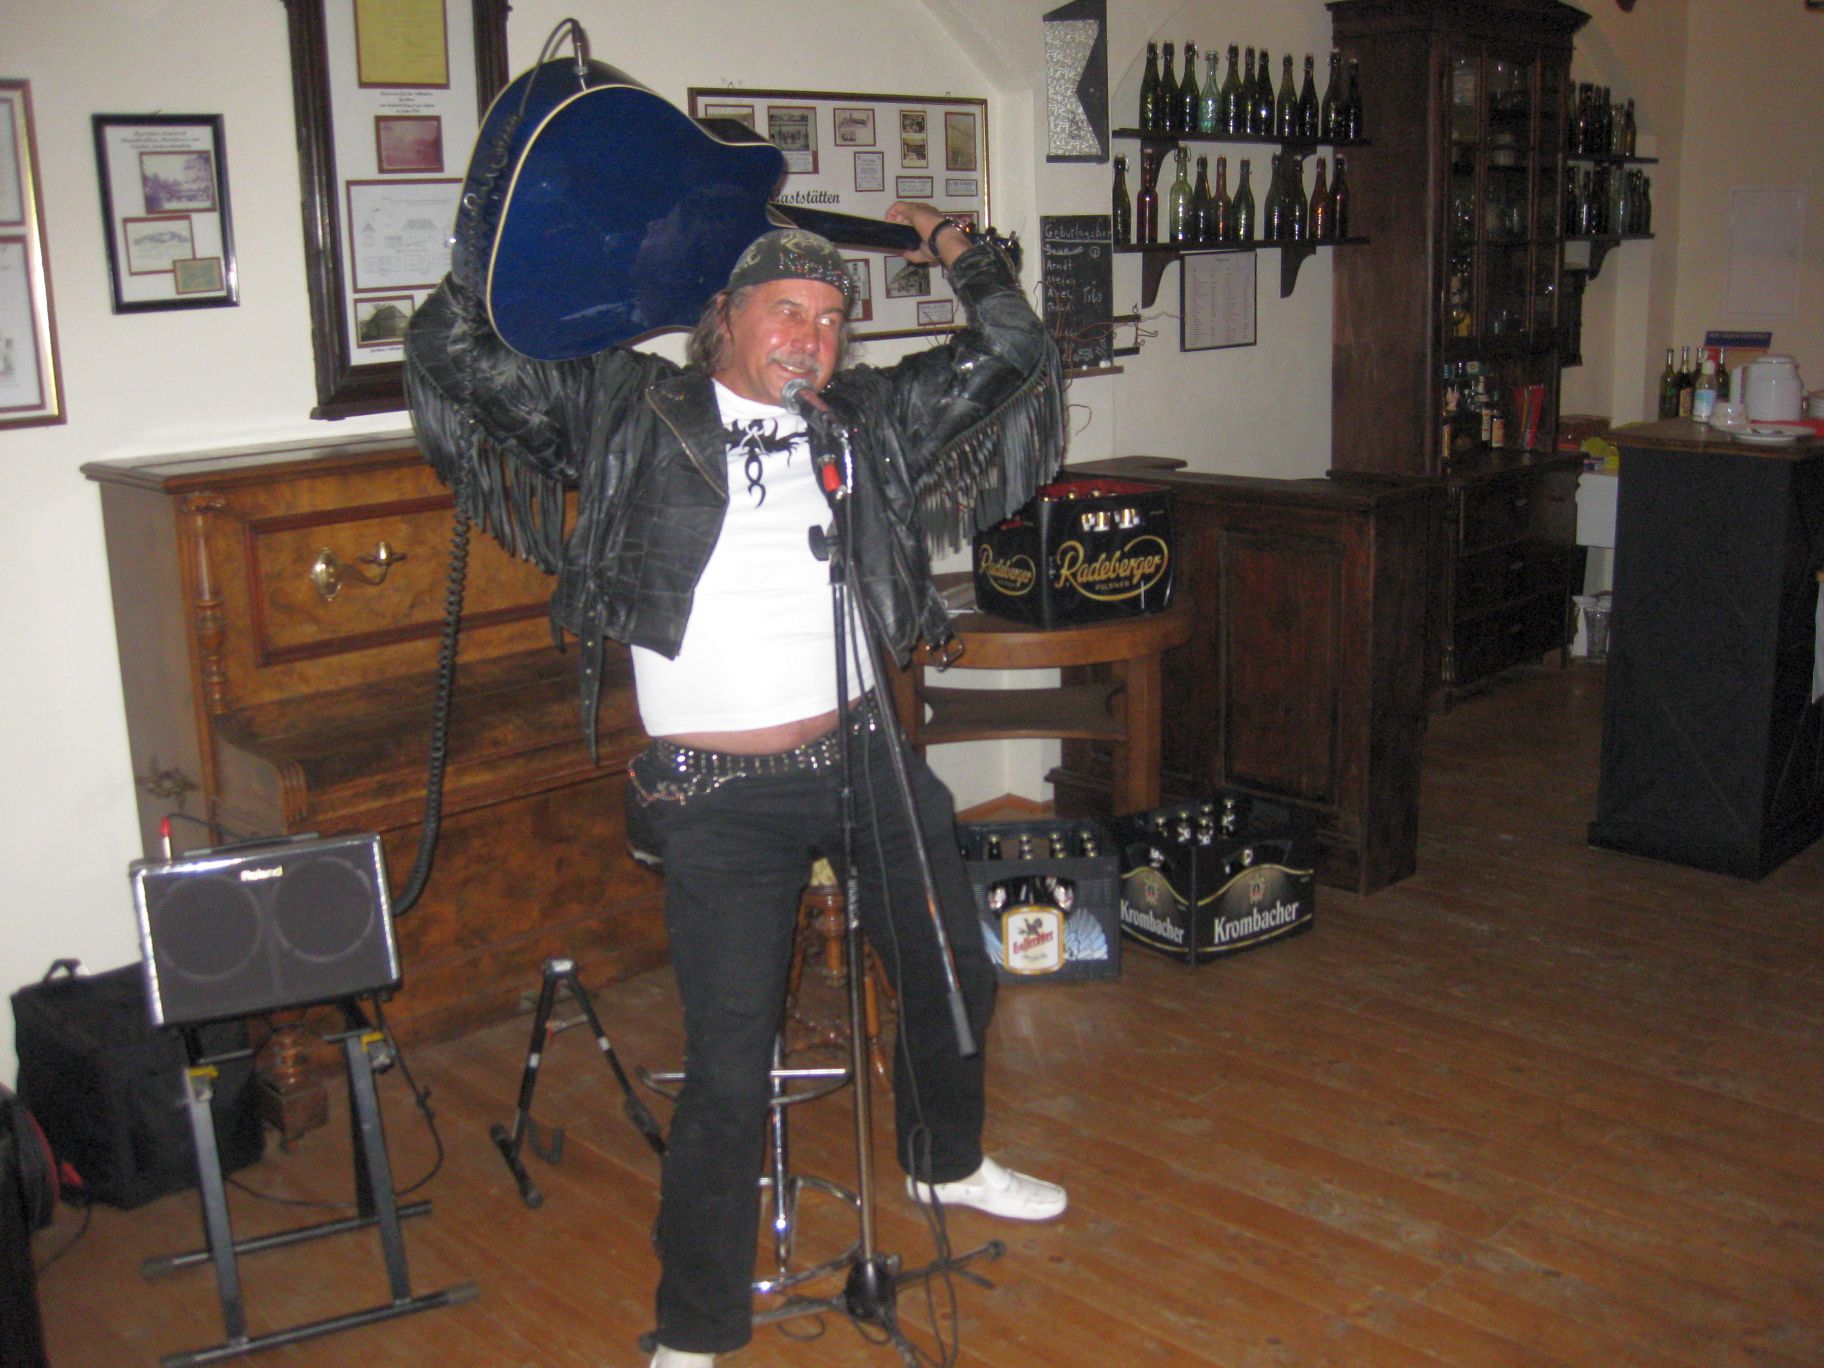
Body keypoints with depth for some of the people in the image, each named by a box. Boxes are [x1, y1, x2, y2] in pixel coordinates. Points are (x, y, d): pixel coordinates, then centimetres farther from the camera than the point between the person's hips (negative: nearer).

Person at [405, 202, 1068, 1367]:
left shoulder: (866, 420, 7)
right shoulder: (632, 411, -3)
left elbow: (1015, 357, 15)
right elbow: (451, 354, -5)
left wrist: (958, 250, 7)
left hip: (864, 759, 6)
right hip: (722, 799, -5)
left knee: (957, 972, 23)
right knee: (729, 1072, -5)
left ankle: (947, 1163, 53)